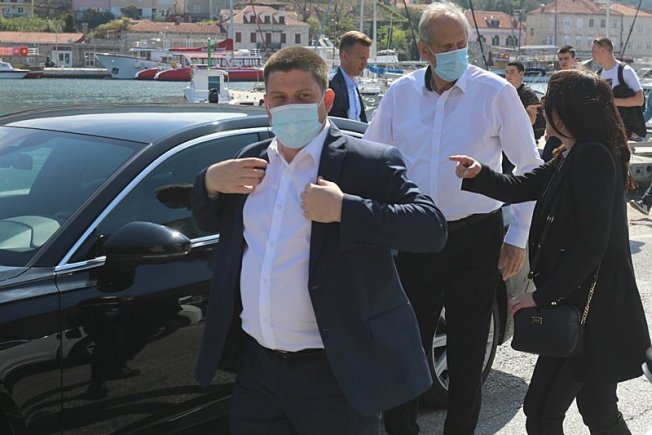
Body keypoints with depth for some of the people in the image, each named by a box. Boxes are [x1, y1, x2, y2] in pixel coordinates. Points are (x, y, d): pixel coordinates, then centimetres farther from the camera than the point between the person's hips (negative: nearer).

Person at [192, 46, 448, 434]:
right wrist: (210, 182, 0)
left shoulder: (370, 162, -9)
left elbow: (433, 227, -18)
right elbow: (209, 221, 22)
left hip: (334, 373, -5)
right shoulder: (251, 161, 9)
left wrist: (343, 209, -26)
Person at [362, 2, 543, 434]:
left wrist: (518, 238, -4)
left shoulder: (495, 92, -7)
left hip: (475, 237, -2)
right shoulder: (401, 93, 2)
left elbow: (530, 168, -1)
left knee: (467, 350, 9)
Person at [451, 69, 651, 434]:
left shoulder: (593, 156, -19)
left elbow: (591, 245, -25)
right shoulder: (573, 157, 12)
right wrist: (479, 174, -5)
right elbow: (522, 188, 14)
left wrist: (543, 296, -21)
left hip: (591, 309, -10)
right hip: (583, 302, 10)